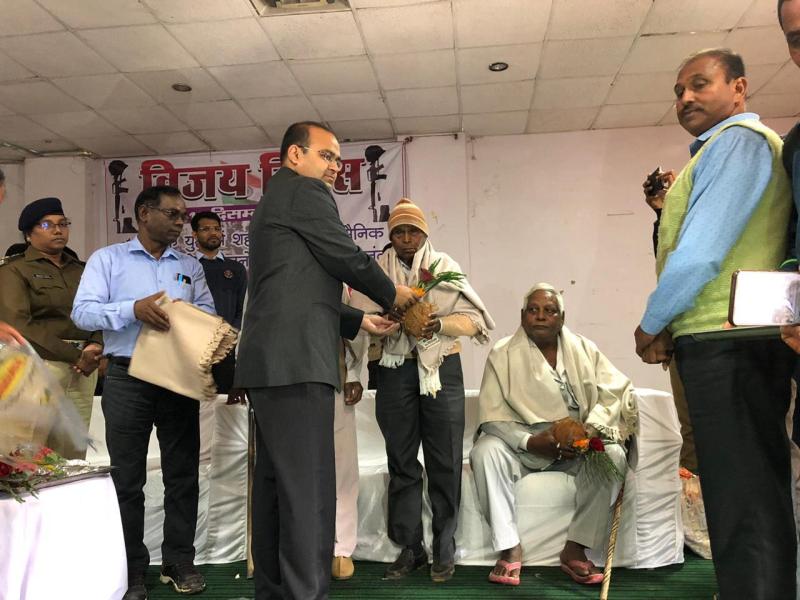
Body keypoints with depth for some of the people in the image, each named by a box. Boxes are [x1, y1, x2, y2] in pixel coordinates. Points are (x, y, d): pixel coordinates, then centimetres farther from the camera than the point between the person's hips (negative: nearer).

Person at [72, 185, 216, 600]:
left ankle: (179, 562, 19)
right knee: (127, 477, 4)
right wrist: (134, 308, -22)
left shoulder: (190, 266, 14)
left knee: (182, 473, 7)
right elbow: (83, 311, -7)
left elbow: (209, 316, 7)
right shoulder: (108, 259, 5)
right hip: (128, 378, -3)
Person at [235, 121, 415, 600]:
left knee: (276, 484, 11)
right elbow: (347, 257, -5)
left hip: (272, 362, 10)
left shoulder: (273, 201, 28)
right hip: (296, 361, -10)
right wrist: (392, 293, 12)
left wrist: (359, 321, 25)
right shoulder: (303, 189, -2)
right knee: (308, 489, -9)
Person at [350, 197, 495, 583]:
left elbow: (473, 317, -1)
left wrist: (441, 324, -19)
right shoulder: (377, 271, 8)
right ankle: (410, 549, 17)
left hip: (441, 368, -1)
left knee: (444, 463, 1)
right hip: (395, 371, 1)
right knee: (402, 462, 5)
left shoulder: (445, 266, 5)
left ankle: (444, 550, 14)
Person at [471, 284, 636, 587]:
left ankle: (575, 548, -16)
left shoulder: (584, 350, 3)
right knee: (485, 453, -30)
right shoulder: (503, 354, -5)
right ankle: (509, 548, -20)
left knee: (612, 455, -27)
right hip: (521, 442, -1)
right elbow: (492, 415, -11)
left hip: (577, 445, 2)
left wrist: (592, 428, -21)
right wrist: (530, 442, -26)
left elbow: (619, 391, -2)